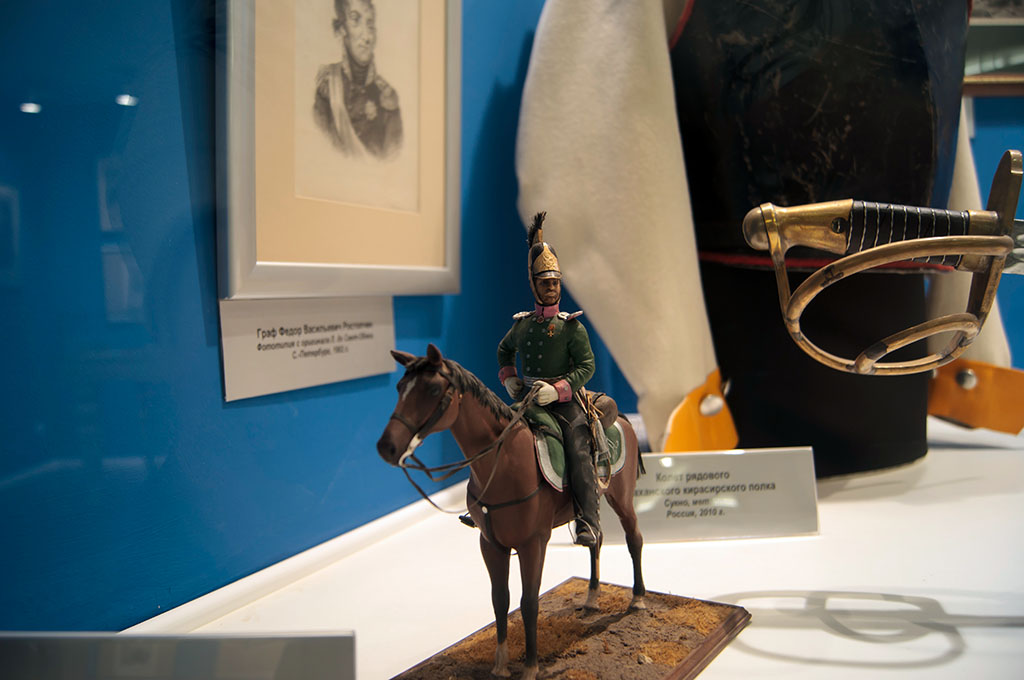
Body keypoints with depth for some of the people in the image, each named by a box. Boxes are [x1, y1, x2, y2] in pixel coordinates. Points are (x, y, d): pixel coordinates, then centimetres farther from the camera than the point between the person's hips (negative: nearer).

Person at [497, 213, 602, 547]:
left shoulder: (571, 326, -3)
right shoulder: (521, 323, 10)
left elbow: (586, 365, -7)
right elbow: (504, 350, 29)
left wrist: (557, 390, -20)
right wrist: (508, 378, 11)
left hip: (564, 397, -5)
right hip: (526, 396, 5)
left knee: (578, 449, -20)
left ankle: (589, 522, -21)